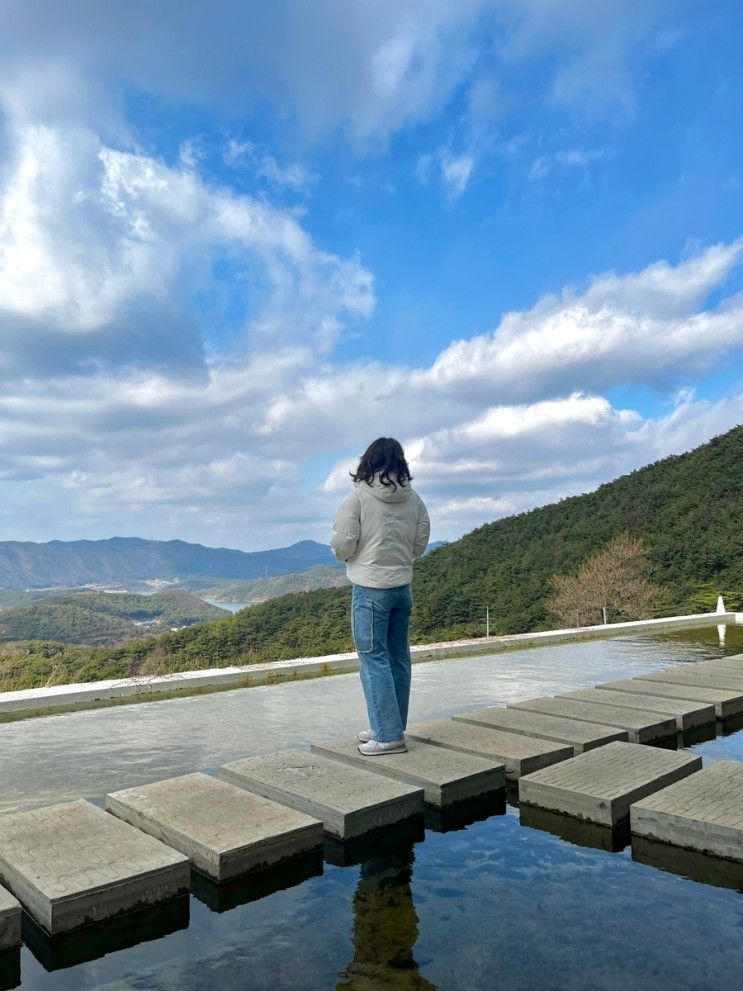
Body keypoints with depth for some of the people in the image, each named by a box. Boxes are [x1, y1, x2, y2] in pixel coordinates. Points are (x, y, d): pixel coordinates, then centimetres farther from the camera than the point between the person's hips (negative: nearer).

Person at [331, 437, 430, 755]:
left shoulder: (359, 495, -12)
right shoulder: (414, 499, 2)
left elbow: (342, 545, -12)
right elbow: (419, 546, 7)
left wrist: (343, 550, 11)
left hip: (370, 588, -6)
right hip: (403, 587, 6)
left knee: (374, 658, 0)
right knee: (398, 657, 13)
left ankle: (388, 735, 1)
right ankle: (389, 727, 23)